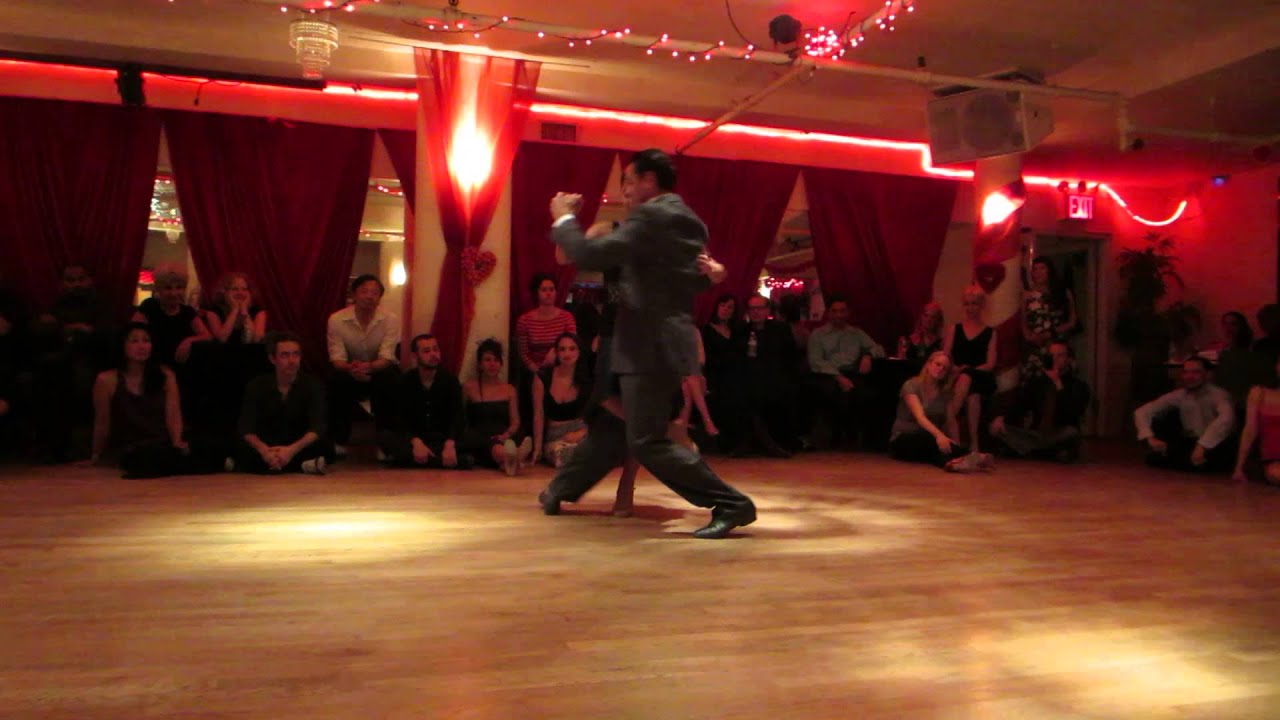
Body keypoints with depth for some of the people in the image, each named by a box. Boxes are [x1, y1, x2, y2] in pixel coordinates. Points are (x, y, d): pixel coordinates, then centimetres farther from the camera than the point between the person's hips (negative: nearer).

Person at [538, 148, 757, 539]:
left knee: (647, 440, -6)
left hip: (649, 345, -10)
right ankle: (561, 490, 35)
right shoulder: (690, 221, 15)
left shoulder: (650, 215, -14)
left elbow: (591, 256, -19)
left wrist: (564, 219, -2)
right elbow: (701, 280, 23)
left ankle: (731, 505, -4)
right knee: (610, 424, 20)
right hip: (665, 340, 10)